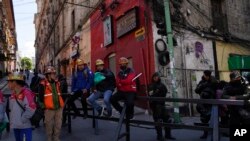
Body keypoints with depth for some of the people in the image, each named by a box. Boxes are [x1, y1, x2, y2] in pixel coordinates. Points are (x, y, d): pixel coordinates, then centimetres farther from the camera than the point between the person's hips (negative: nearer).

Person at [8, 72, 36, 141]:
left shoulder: (26, 93, -18)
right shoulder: (13, 94, 9)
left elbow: (31, 109, -26)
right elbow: (11, 109, 19)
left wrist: (22, 120, -18)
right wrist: (11, 120, 10)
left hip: (24, 126, -8)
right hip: (15, 126, 9)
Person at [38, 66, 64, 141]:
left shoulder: (57, 83, 12)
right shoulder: (43, 84, -9)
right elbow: (41, 96, -8)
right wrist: (44, 105, -7)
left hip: (59, 107, 6)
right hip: (49, 108, -5)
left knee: (58, 124, 12)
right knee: (49, 125, 7)